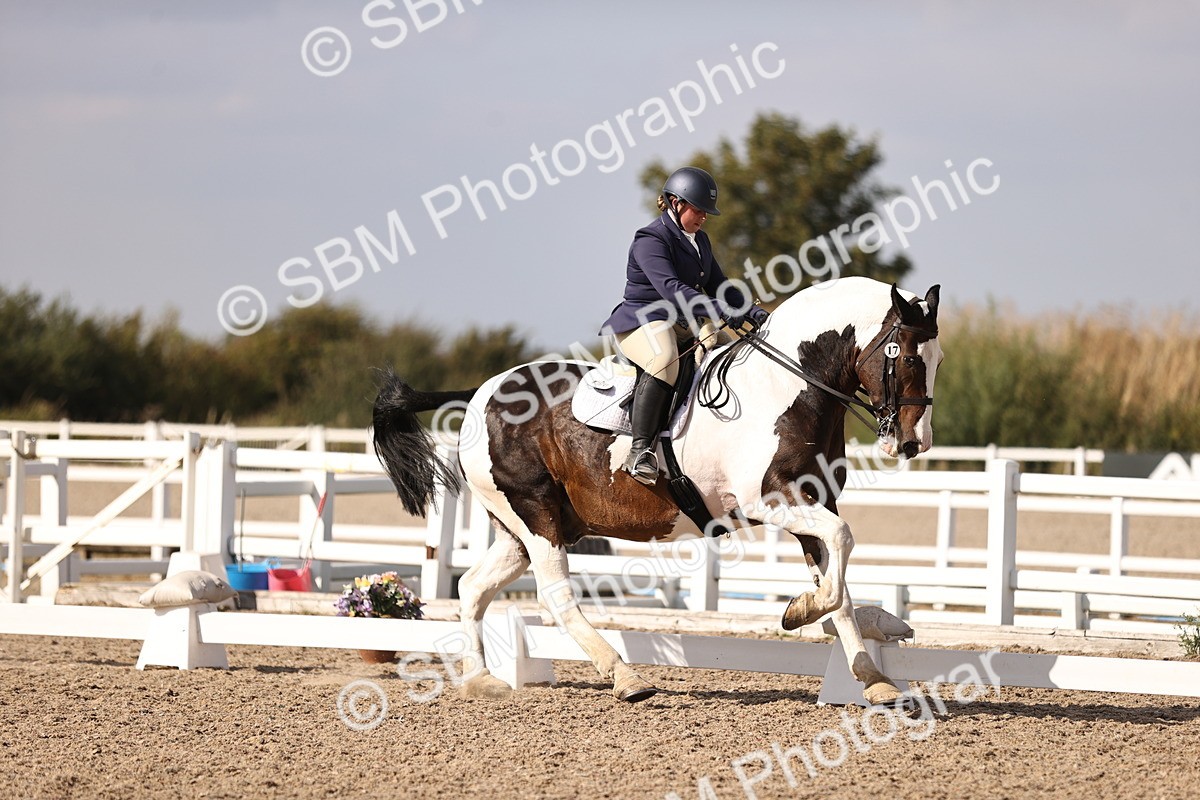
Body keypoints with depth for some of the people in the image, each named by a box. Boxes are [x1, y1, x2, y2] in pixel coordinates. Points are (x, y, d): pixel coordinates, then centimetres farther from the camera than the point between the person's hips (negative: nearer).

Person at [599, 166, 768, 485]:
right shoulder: (651, 240, -13)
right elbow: (670, 288, -28)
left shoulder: (699, 240, 18)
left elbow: (717, 285, 23)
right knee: (664, 360, -39)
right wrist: (720, 311, -38)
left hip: (681, 327, 10)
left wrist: (751, 312, 3)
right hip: (641, 321, -10)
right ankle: (641, 451, -43)